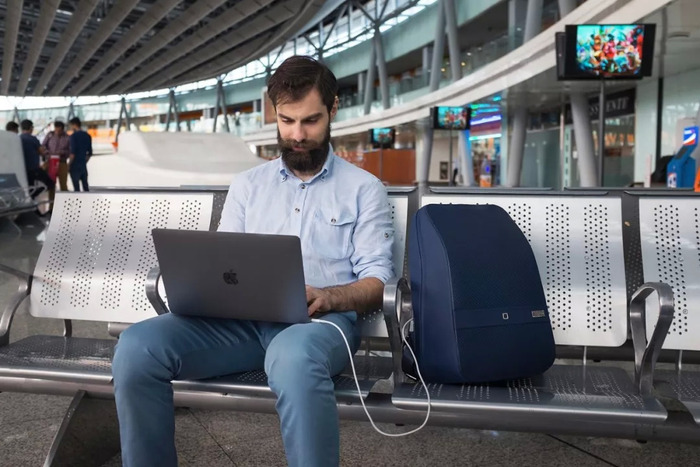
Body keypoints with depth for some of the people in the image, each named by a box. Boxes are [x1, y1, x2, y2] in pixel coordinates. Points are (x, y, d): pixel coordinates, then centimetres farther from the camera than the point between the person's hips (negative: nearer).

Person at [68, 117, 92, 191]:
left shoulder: (74, 136, -11)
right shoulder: (87, 136, 9)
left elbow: (73, 153, -15)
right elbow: (90, 153, 12)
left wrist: (69, 165, -6)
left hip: (75, 165, -6)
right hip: (83, 165, 6)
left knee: (76, 187, -2)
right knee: (85, 186, 11)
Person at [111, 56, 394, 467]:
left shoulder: (364, 188, 10)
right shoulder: (247, 184, 21)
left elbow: (378, 282, 2)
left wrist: (326, 297, -20)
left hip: (321, 322, -3)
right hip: (244, 319, 4)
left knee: (294, 356, -42)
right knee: (137, 347, -23)